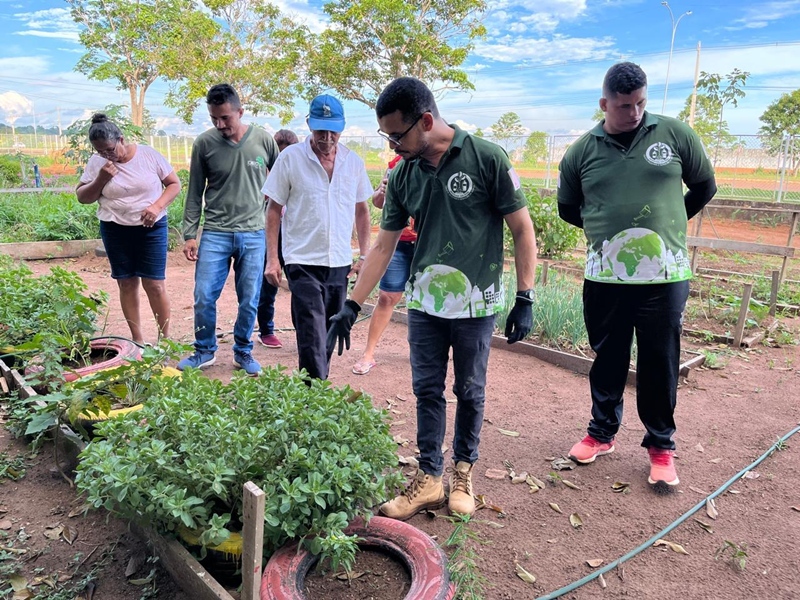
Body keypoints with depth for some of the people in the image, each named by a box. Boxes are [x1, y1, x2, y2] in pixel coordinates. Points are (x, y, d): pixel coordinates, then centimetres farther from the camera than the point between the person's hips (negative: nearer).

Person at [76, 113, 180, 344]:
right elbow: (82, 197, 4)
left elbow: (174, 183, -1)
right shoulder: (96, 163, 0)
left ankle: (165, 338, 8)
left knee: (154, 284, -4)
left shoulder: (149, 155, -7)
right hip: (115, 230, 3)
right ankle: (137, 339, 17)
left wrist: (157, 206, -17)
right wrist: (101, 179, -13)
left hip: (151, 228, -3)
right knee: (127, 283, 7)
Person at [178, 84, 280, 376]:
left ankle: (243, 352, 24)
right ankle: (205, 351, 20)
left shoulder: (263, 140, -2)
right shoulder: (204, 143, -2)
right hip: (215, 233, 0)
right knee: (204, 297, 0)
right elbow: (195, 192, 4)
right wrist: (189, 234, 2)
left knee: (249, 301, 5)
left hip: (254, 234, 0)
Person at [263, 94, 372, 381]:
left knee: (329, 336, 15)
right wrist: (272, 258, -5)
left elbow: (361, 210, 13)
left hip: (341, 263, 4)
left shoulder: (354, 162, 5)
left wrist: (364, 255, 8)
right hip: (304, 262, -4)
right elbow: (274, 209, -1)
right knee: (312, 338, -8)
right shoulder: (290, 158, -5)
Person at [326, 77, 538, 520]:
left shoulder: (486, 159, -12)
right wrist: (351, 306, 1)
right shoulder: (402, 176, 1)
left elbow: (522, 229, -7)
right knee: (427, 391, 9)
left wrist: (524, 298, -11)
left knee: (469, 392, 11)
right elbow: (384, 246, 5)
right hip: (424, 303, 4)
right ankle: (429, 478, 23)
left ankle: (463, 470, 30)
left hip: (476, 304, -4)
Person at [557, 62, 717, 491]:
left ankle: (661, 446, 24)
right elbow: (568, 208, 17)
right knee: (607, 359, 13)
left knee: (660, 363, 7)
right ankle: (602, 433, 31)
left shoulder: (675, 134, 1)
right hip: (604, 277, 1)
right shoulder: (582, 151, 4)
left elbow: (704, 187, 14)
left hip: (665, 275, -1)